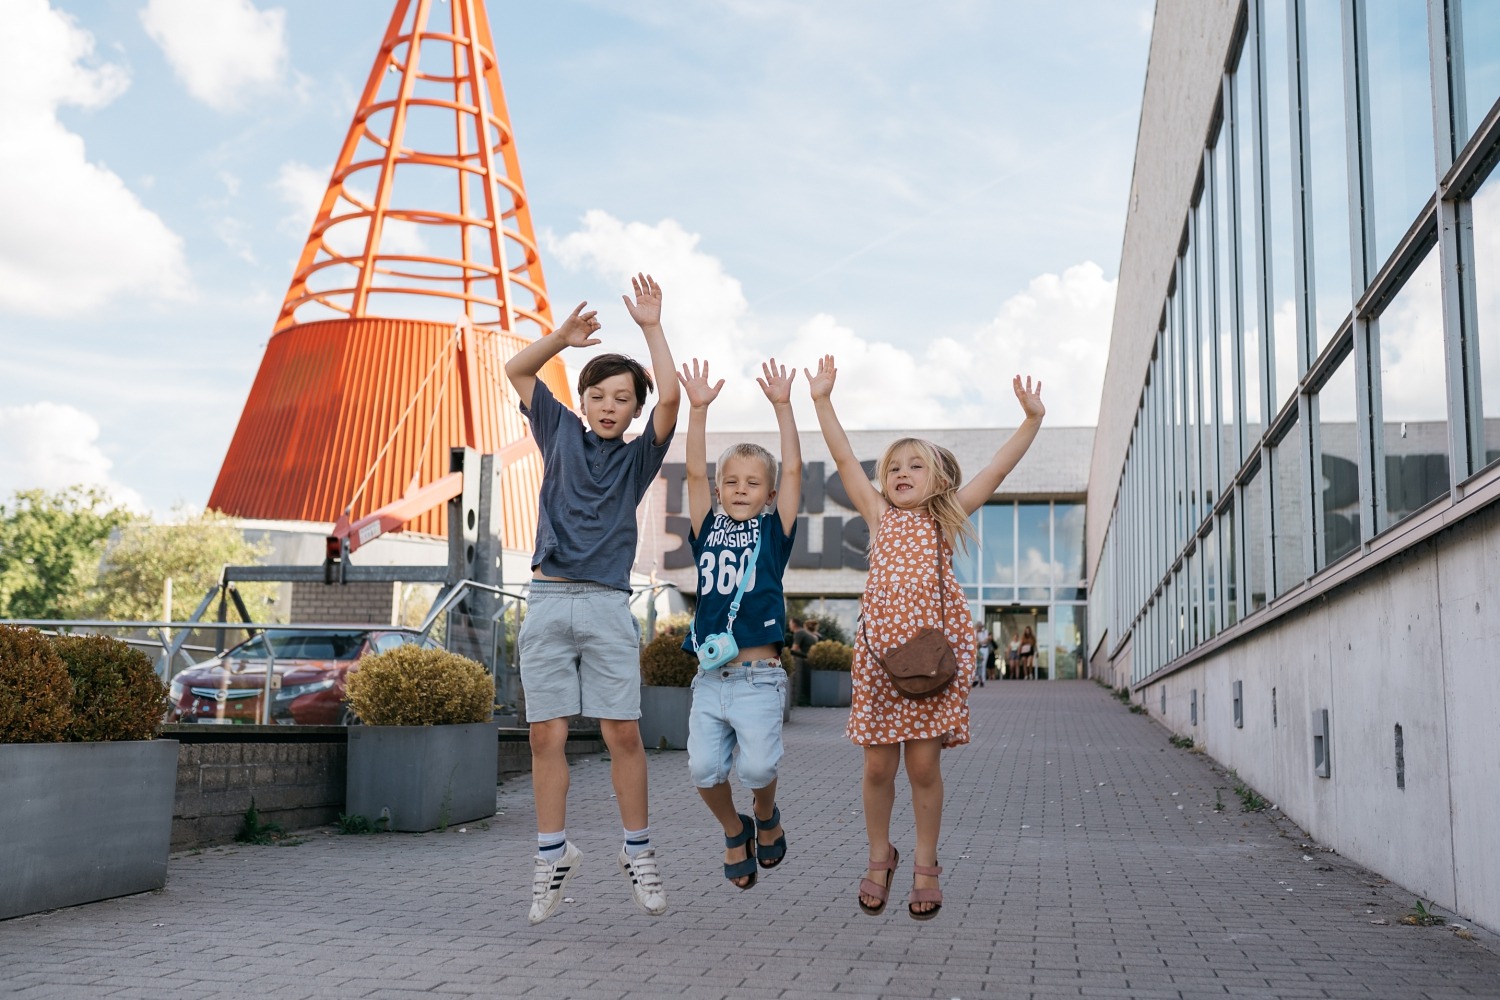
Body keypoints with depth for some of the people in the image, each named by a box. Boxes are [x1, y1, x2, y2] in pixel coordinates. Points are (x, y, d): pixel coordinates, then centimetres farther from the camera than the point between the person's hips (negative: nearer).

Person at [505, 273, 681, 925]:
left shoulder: (638, 456, 10)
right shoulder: (562, 435, 15)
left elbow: (670, 398, -6)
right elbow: (516, 371, 13)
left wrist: (652, 328, -3)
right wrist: (564, 336, 1)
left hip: (607, 606, -1)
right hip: (547, 602, 1)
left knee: (623, 732, -4)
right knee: (546, 734, -1)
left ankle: (637, 852, 10)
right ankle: (553, 853, 11)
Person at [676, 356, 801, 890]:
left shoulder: (773, 533, 6)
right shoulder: (709, 531, 11)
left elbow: (793, 470, -2)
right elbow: (695, 473, 3)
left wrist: (782, 405, -7)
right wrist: (698, 408, -4)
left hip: (758, 677, -3)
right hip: (710, 677, 3)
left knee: (756, 766, -13)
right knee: (704, 768, -7)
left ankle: (767, 817, 21)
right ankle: (734, 831, 23)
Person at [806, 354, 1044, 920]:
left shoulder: (947, 516, 11)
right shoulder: (879, 515, 13)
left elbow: (997, 470, 5)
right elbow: (844, 459, 7)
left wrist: (1032, 420, -3)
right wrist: (822, 401, 1)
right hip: (879, 648, 1)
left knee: (924, 764, 1)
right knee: (878, 766, 3)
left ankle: (926, 866, 16)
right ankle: (880, 857, 23)